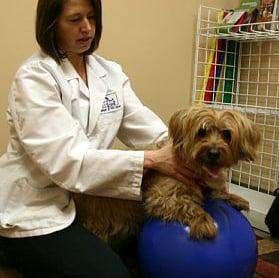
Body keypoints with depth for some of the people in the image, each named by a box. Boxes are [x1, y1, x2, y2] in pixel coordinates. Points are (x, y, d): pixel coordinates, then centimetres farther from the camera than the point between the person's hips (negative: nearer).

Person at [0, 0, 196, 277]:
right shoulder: (34, 78, -16)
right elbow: (66, 161, -25)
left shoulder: (111, 73, 4)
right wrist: (151, 160, -29)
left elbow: (147, 128, -6)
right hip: (34, 213, -6)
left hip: (84, 197, 7)